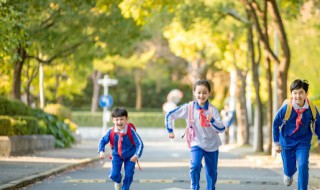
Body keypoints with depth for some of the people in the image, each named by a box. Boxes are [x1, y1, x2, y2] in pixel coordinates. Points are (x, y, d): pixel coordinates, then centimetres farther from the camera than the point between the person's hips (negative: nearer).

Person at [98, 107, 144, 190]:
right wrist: (101, 151, -25)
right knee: (114, 175, -8)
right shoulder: (111, 131, -21)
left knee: (128, 175, -6)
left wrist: (137, 155, -41)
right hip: (117, 155, 1)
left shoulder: (131, 131, -28)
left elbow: (139, 143, -26)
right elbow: (103, 141, -7)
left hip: (130, 156, -1)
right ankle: (118, 181, 31)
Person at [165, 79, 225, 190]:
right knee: (195, 166, -23)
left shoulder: (212, 109, -13)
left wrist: (212, 120, -37)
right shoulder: (188, 108, -13)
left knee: (212, 172, 11)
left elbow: (221, 129, -21)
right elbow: (170, 115, -3)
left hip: (212, 145, 1)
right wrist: (170, 130, -3)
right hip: (197, 143, -1)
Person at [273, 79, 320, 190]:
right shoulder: (286, 108, -23)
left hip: (303, 142, 0)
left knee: (303, 166, -17)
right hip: (287, 141, 0)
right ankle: (288, 175, 48)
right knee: (289, 169, 10)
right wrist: (276, 143, -1)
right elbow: (276, 124, -7)